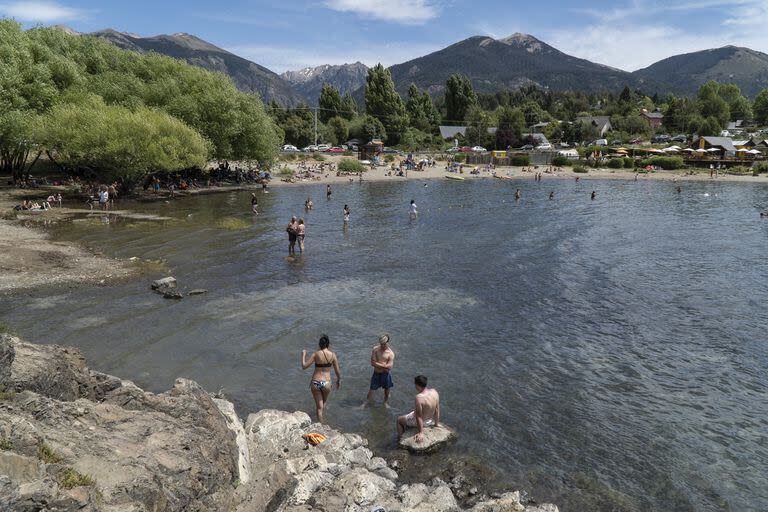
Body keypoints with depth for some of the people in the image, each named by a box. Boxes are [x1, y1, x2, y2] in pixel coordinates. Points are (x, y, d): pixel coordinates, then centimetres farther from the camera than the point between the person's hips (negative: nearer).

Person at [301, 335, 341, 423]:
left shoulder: (316, 354, -9)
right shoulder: (333, 355, -6)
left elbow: (304, 366, -5)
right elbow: (338, 371, 0)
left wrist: (303, 355, 10)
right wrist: (339, 380, 19)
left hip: (315, 383, -1)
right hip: (326, 383, 1)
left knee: (319, 407, 13)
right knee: (324, 403, 29)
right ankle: (322, 420, 42)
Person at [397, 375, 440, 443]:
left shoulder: (419, 397, -36)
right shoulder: (434, 392, -16)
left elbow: (419, 417, -30)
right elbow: (437, 409, -4)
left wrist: (421, 433, -21)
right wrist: (436, 423, 10)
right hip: (430, 421, 6)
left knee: (399, 420, 20)